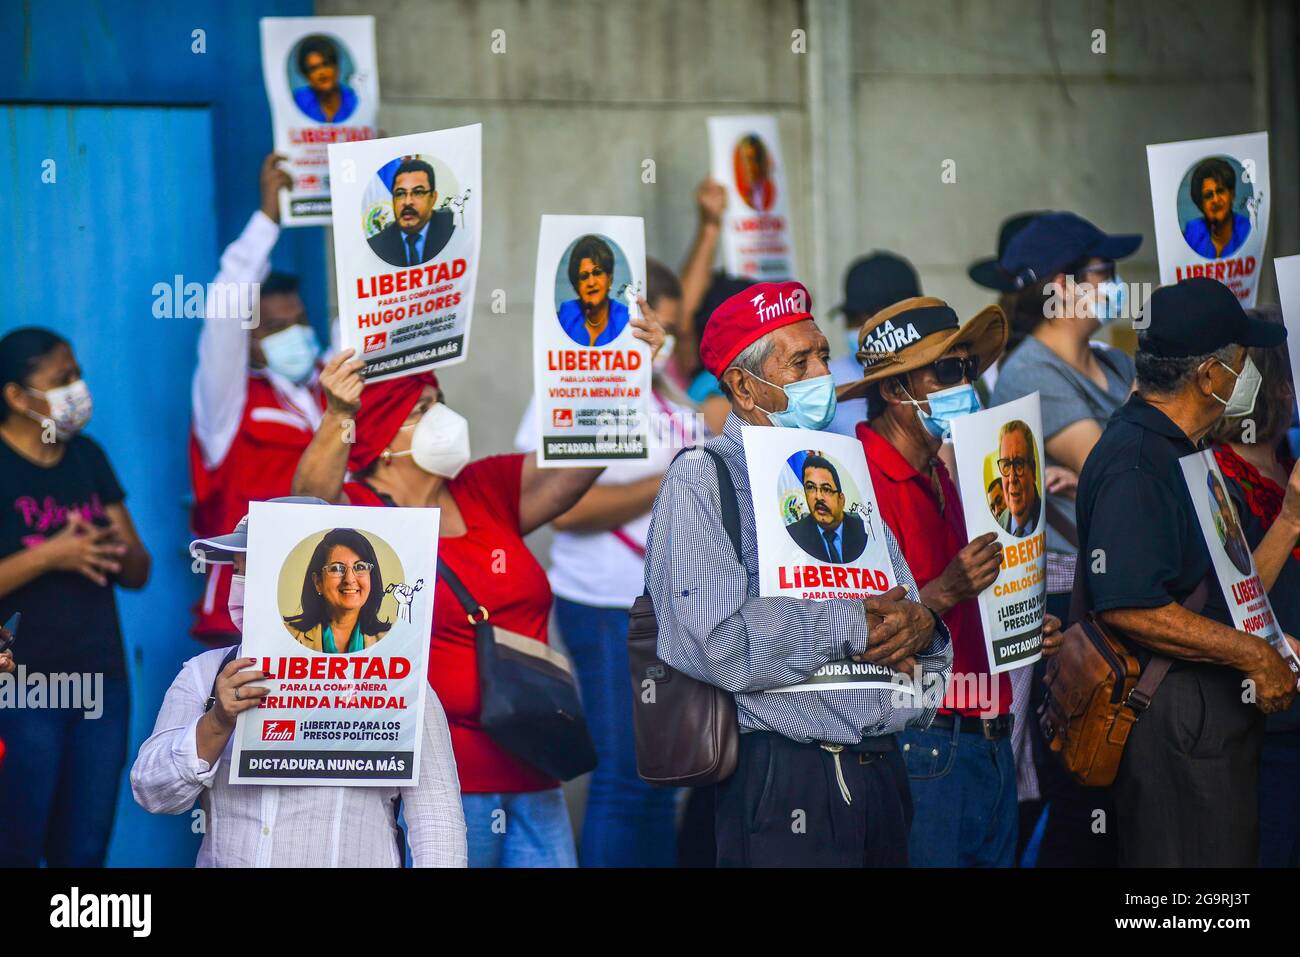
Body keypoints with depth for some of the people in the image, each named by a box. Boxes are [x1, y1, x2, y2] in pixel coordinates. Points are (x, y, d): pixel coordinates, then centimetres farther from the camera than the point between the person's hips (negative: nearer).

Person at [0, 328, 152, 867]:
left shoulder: (87, 458, 13)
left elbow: (139, 574, 14)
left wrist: (118, 550, -8)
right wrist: (49, 556, -20)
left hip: (102, 681, 6)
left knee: (84, 851, 7)